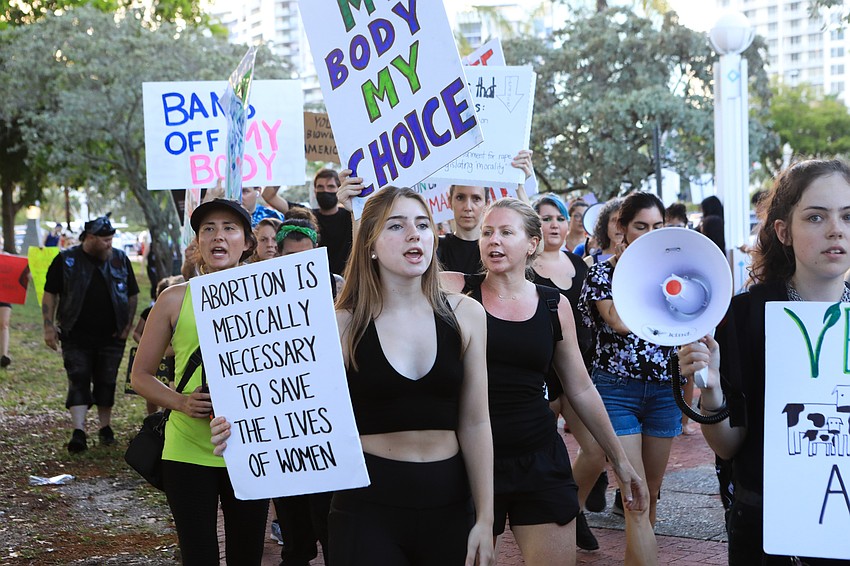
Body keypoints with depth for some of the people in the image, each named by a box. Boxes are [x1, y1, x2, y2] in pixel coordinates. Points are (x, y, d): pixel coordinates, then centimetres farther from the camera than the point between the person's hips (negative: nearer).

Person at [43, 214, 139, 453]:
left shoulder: (120, 259, 6)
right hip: (76, 337, -2)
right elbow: (50, 294, 2)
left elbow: (133, 295, 13)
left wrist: (128, 324, 4)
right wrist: (49, 327, -5)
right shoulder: (66, 260, 0)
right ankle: (79, 432, -13)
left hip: (111, 336, 2)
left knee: (106, 383, 9)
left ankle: (105, 427, 22)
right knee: (78, 382, -8)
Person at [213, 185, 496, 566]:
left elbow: (474, 423, 2)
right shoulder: (344, 325, -6)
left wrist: (485, 520, 1)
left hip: (450, 505, 2)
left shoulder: (465, 315, -1)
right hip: (368, 507, -2)